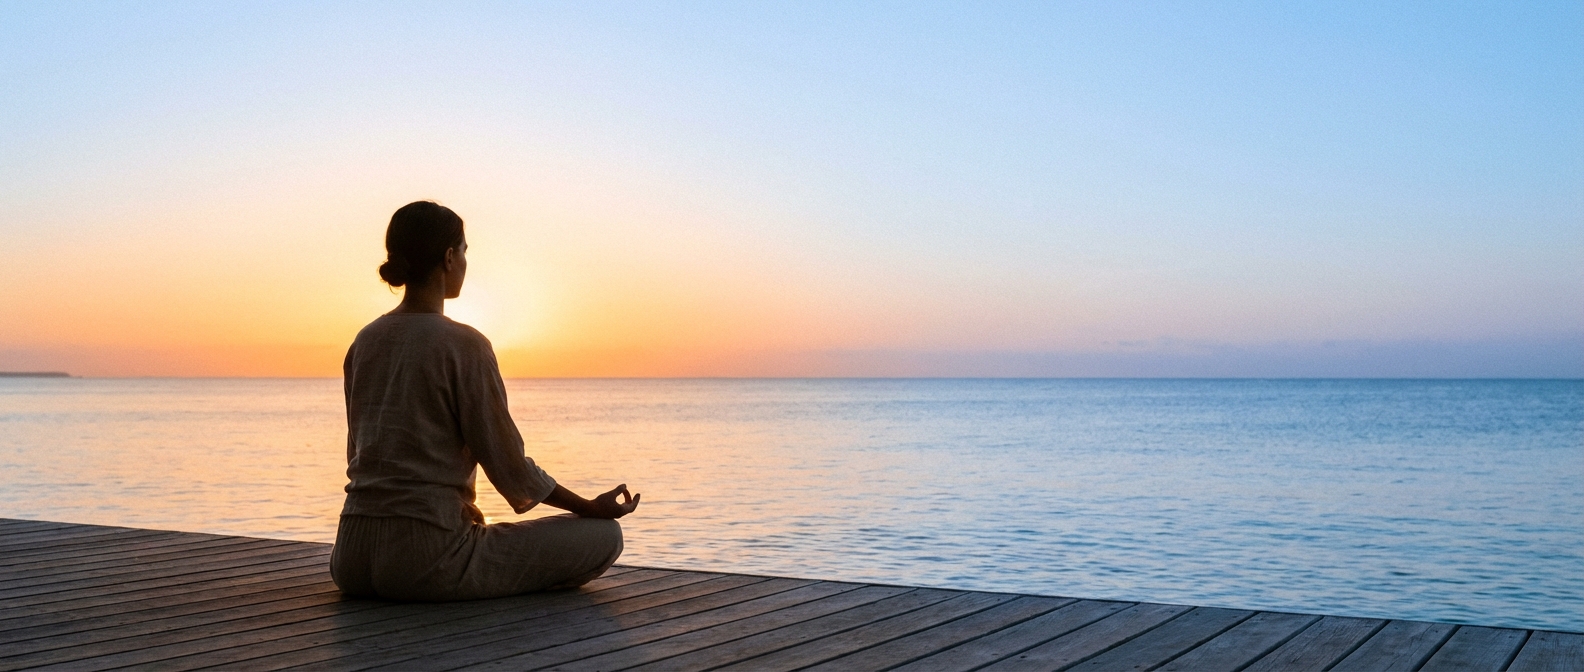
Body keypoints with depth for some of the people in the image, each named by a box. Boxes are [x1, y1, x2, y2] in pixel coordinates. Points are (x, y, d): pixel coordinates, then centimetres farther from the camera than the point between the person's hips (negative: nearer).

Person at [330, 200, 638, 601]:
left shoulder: (365, 342, 10)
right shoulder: (464, 346, -10)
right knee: (603, 536, 3)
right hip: (426, 560, -7)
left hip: (352, 562, 7)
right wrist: (593, 507, 6)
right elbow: (508, 464, -8)